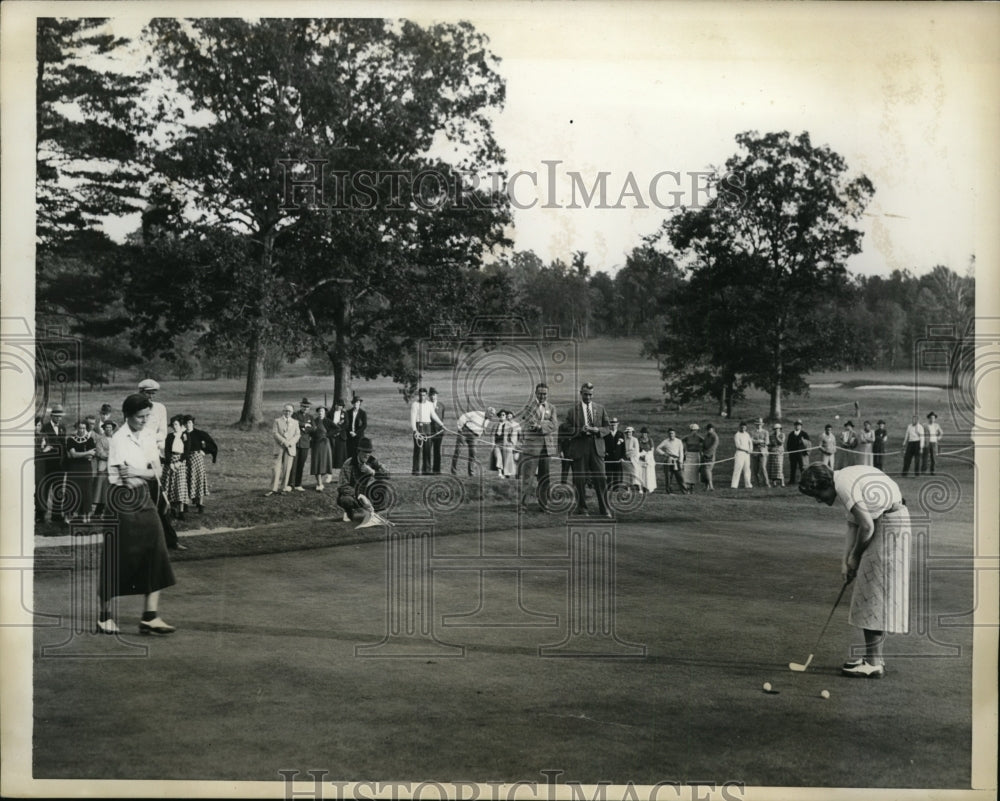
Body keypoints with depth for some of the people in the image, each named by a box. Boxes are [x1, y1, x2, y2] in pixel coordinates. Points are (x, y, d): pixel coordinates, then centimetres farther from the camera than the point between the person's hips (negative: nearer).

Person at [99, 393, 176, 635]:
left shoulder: (149, 438, 9)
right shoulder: (118, 440, -9)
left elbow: (156, 471, 3)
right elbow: (118, 478, -13)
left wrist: (137, 473, -13)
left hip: (145, 501, 6)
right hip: (124, 503, -6)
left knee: (155, 558, -1)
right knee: (116, 561, 2)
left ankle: (150, 617, 1)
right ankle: (104, 616, 16)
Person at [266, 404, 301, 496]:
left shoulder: (295, 422, 16)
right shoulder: (277, 421, 9)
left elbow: (297, 435, 7)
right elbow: (274, 433, -2)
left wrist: (290, 442, -10)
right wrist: (284, 442, -13)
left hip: (290, 448, 2)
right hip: (279, 448, -2)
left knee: (287, 469, 0)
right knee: (277, 468, -7)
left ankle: (283, 488, 6)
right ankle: (274, 489, -8)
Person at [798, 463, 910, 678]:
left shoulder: (844, 485, -19)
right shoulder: (846, 480, 12)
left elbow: (867, 526, -20)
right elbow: (853, 523, 14)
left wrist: (855, 557, -5)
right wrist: (846, 561, 9)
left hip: (889, 526, -10)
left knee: (873, 596, -6)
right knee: (874, 596, 14)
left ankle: (873, 664, -3)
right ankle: (873, 657, 21)